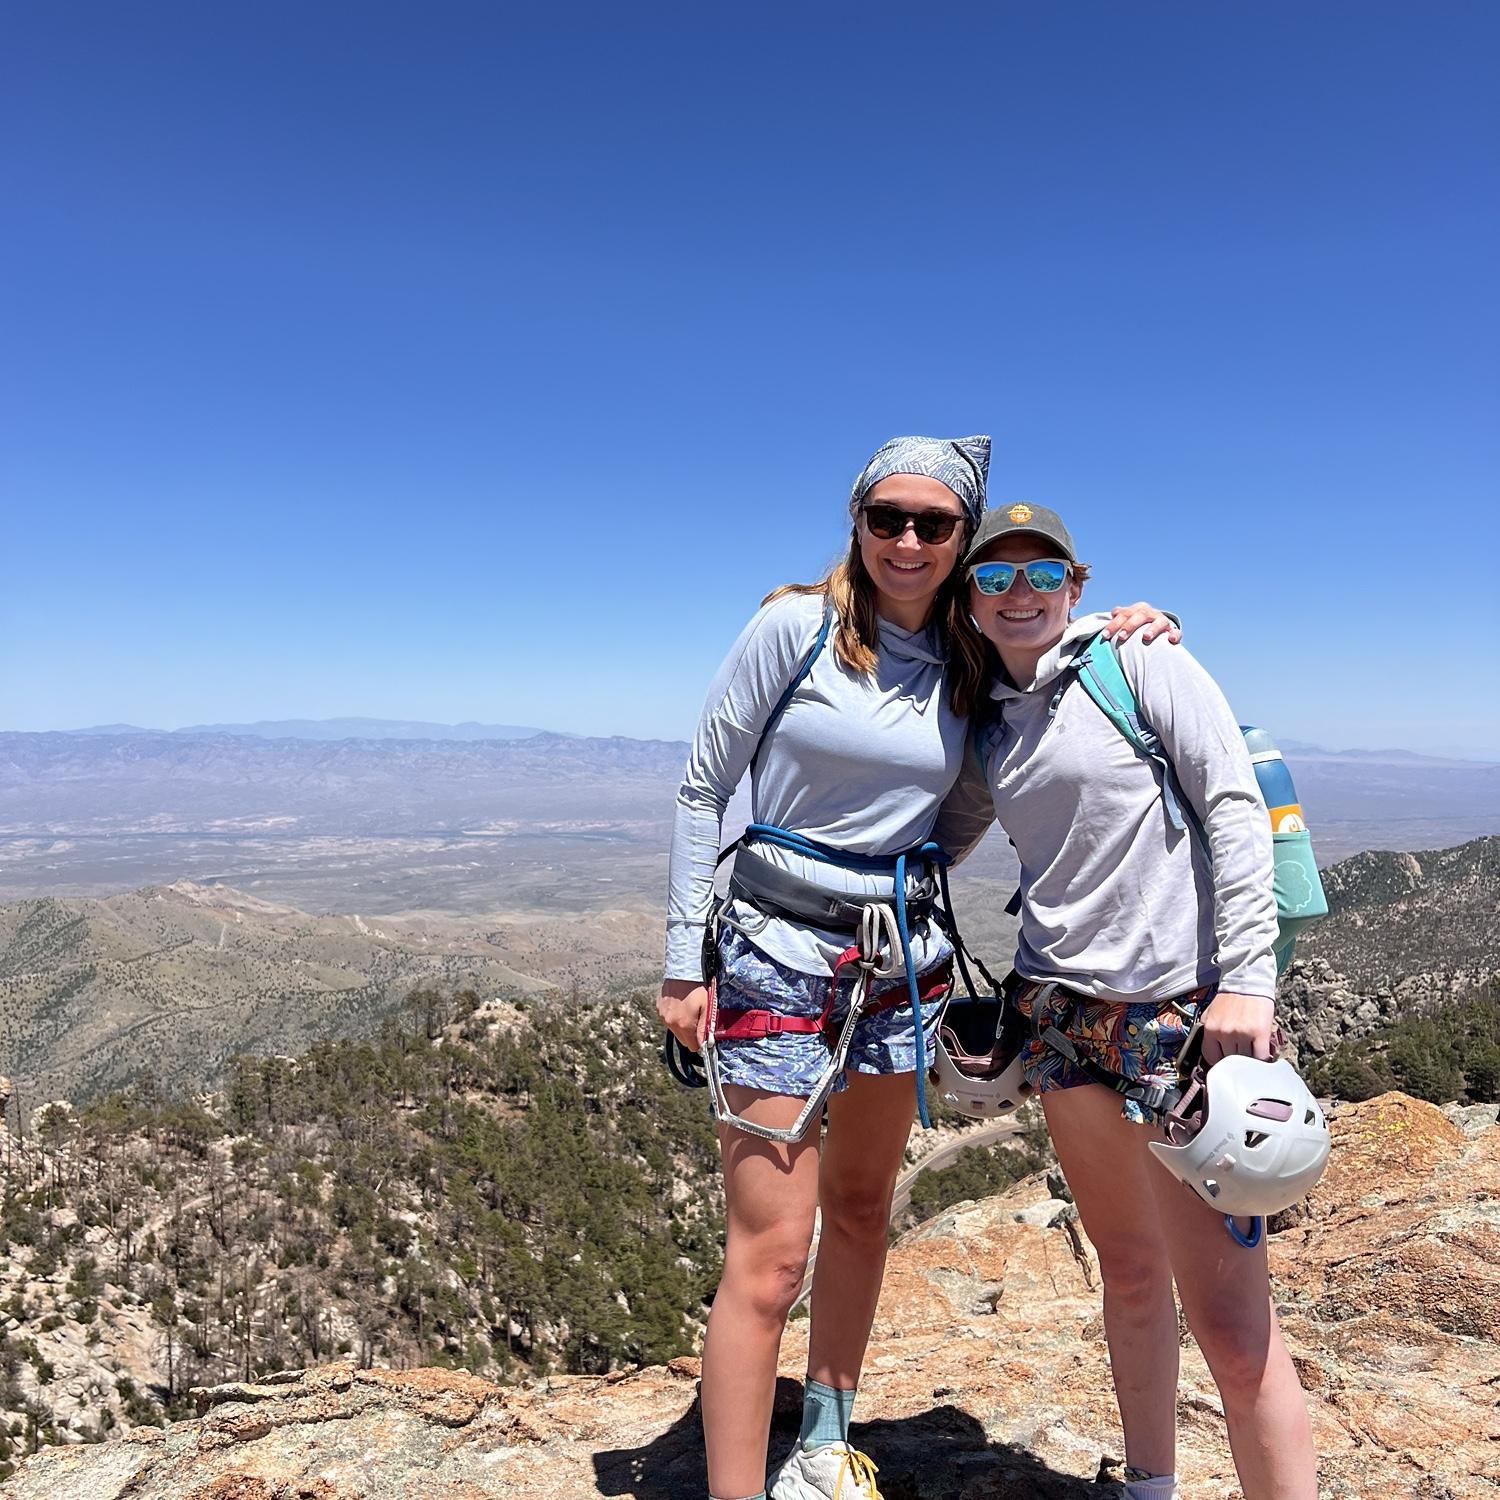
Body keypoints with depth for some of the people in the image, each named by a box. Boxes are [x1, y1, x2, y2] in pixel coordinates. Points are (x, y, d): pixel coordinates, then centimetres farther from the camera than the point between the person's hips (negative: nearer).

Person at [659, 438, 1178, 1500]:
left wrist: (1128, 634, -3)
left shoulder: (971, 659, 3)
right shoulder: (797, 626, -9)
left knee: (861, 1210, 18)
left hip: (903, 957, 5)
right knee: (769, 1253, -5)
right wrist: (683, 964, -8)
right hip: (778, 954, -5)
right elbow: (704, 788, -6)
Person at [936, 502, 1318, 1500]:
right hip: (1060, 1008, 5)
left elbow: (1236, 810, -9)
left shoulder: (1142, 664, -3)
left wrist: (1248, 981, -16)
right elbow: (938, 843, 24)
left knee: (1227, 1313, -7)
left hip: (1180, 1005, -5)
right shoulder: (987, 729, 12)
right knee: (1130, 1270, 18)